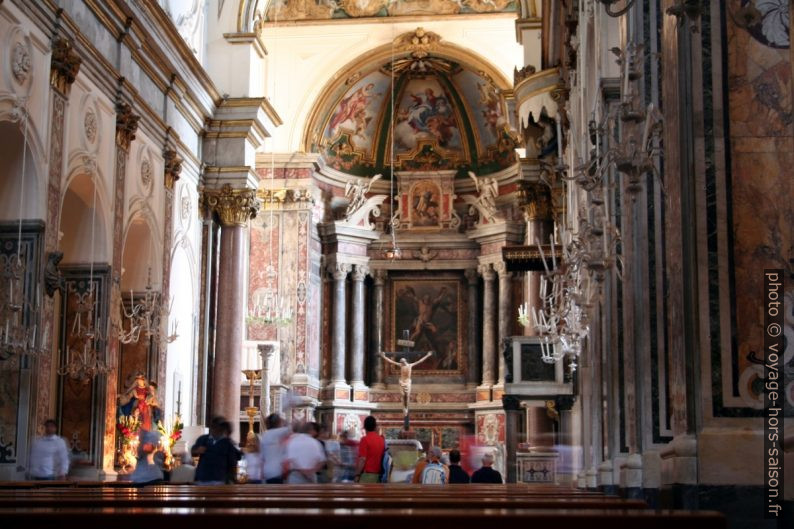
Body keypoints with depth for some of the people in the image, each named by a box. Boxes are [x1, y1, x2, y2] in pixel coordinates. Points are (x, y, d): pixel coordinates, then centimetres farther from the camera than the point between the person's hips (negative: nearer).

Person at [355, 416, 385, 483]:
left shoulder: (365, 439, -11)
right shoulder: (382, 439, 9)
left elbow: (362, 459, -15)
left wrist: (357, 475, -10)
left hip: (367, 473, -7)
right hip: (378, 474, 7)